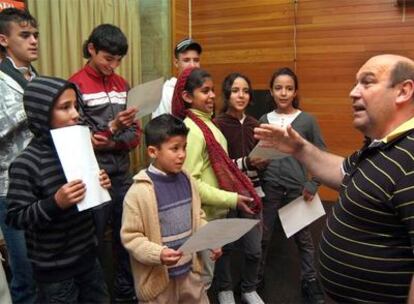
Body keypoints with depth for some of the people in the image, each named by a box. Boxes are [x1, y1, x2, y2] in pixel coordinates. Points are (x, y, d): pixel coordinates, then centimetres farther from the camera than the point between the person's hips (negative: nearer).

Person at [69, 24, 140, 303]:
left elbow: (136, 134, 8)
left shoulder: (122, 85, 9)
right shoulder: (76, 86, -8)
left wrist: (112, 143, -12)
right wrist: (113, 127, -25)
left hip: (123, 177, 5)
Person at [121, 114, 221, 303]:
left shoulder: (186, 180, 0)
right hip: (159, 278, -5)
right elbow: (130, 236, -16)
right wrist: (158, 254, -28)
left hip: (190, 271, 6)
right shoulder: (140, 191, -19)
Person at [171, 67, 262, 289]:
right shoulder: (191, 130, -21)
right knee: (202, 277, 6)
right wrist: (232, 199, -21)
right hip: (204, 216, -8)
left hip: (216, 212, 8)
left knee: (205, 272, 21)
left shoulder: (206, 123, 7)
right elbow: (190, 183, -23)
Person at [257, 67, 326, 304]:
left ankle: (310, 282, 27)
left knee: (303, 238, 11)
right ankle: (256, 278, 30)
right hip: (269, 188, 2)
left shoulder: (307, 120, -4)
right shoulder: (264, 120, 3)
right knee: (262, 237, 11)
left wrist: (313, 185, -8)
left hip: (297, 189, -2)